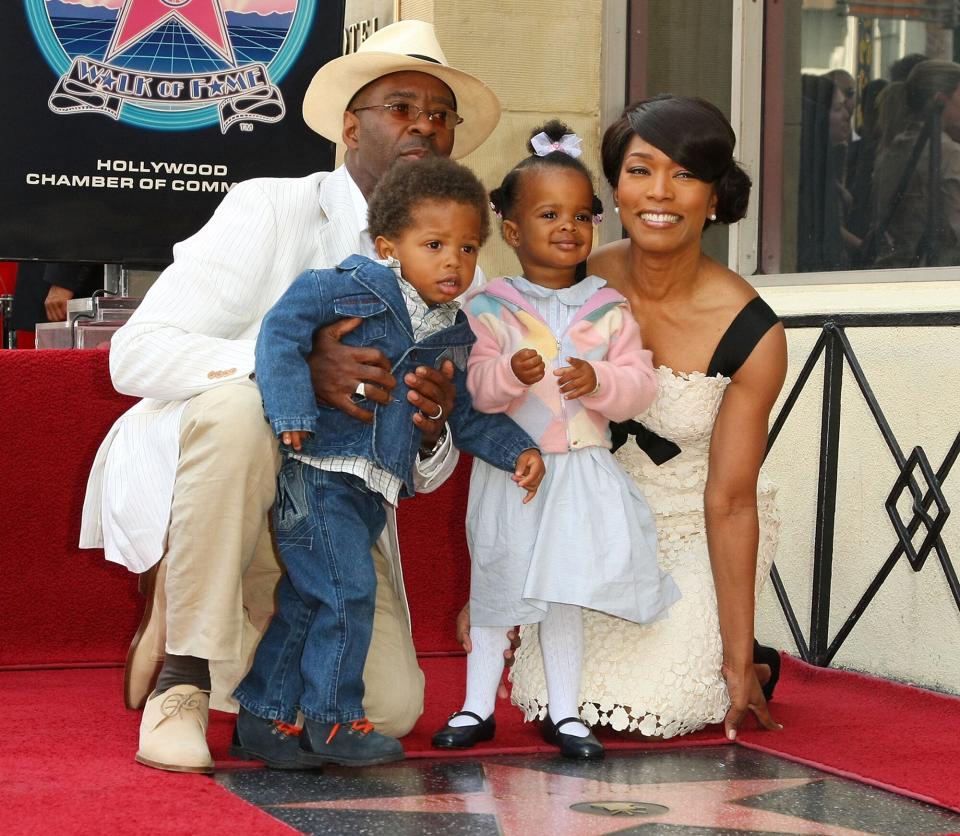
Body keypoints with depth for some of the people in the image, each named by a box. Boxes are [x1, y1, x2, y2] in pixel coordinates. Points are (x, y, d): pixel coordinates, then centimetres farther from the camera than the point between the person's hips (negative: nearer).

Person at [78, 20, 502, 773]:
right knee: (240, 405, -37)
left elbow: (420, 475, 6)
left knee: (391, 708, -13)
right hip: (191, 478, -5)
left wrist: (432, 432, -20)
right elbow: (137, 353, -20)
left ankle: (238, 661, 17)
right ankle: (180, 668, -22)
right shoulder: (270, 211, -10)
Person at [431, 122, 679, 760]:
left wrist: (599, 381, -22)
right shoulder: (489, 308, -5)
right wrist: (509, 373, -30)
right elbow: (473, 388, -11)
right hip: (507, 469, -1)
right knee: (494, 590, 8)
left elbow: (641, 385, -4)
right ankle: (478, 707, 20)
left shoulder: (608, 308, 1)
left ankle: (564, 713, 17)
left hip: (582, 473, 1)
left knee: (566, 597, 7)